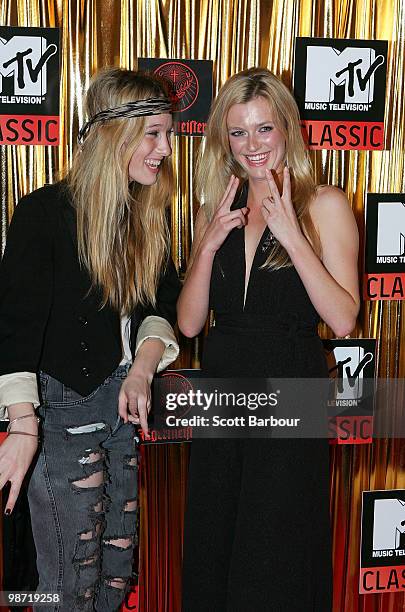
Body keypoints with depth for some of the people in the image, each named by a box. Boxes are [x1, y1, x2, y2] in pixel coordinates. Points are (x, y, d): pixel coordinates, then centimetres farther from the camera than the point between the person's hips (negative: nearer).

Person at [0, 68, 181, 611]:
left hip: (124, 403, 6)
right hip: (63, 409, -6)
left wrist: (143, 369, -12)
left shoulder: (150, 217, 6)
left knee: (117, 566, 18)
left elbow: (160, 307, 6)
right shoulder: (46, 211, -14)